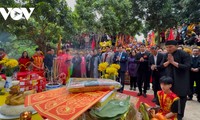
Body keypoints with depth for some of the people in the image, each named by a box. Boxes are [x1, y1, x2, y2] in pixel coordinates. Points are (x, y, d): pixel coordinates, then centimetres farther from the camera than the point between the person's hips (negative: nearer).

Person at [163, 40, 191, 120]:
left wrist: (173, 62, -24)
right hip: (170, 79, 4)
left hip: (181, 80, -4)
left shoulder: (184, 54, -14)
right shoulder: (166, 55, 2)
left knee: (181, 97, 7)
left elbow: (187, 66, -21)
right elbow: (162, 65, 2)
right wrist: (168, 61, -16)